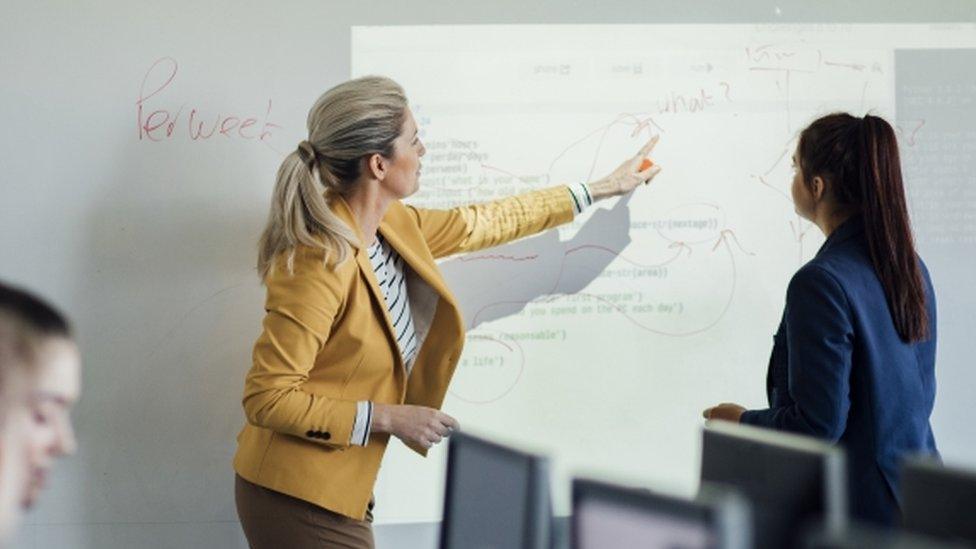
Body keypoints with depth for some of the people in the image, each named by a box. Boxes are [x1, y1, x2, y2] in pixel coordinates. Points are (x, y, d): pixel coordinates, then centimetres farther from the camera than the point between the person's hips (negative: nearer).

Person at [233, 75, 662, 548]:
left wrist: (603, 188, 27)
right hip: (298, 501, -9)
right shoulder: (321, 264, -26)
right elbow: (267, 397, -23)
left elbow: (481, 223, 18)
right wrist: (387, 418, -21)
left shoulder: (391, 226, 1)